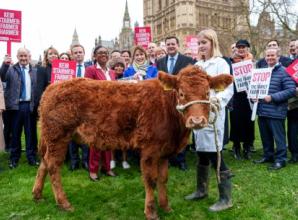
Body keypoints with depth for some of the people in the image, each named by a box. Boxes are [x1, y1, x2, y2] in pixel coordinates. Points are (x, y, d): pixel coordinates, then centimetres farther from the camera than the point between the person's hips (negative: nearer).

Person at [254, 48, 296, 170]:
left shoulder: (284, 72, -8)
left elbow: (291, 90, -16)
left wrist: (272, 97, -21)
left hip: (276, 111, -7)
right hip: (262, 110, 7)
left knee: (278, 136, 3)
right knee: (265, 136, 16)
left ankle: (280, 159, 14)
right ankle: (268, 155, 30)